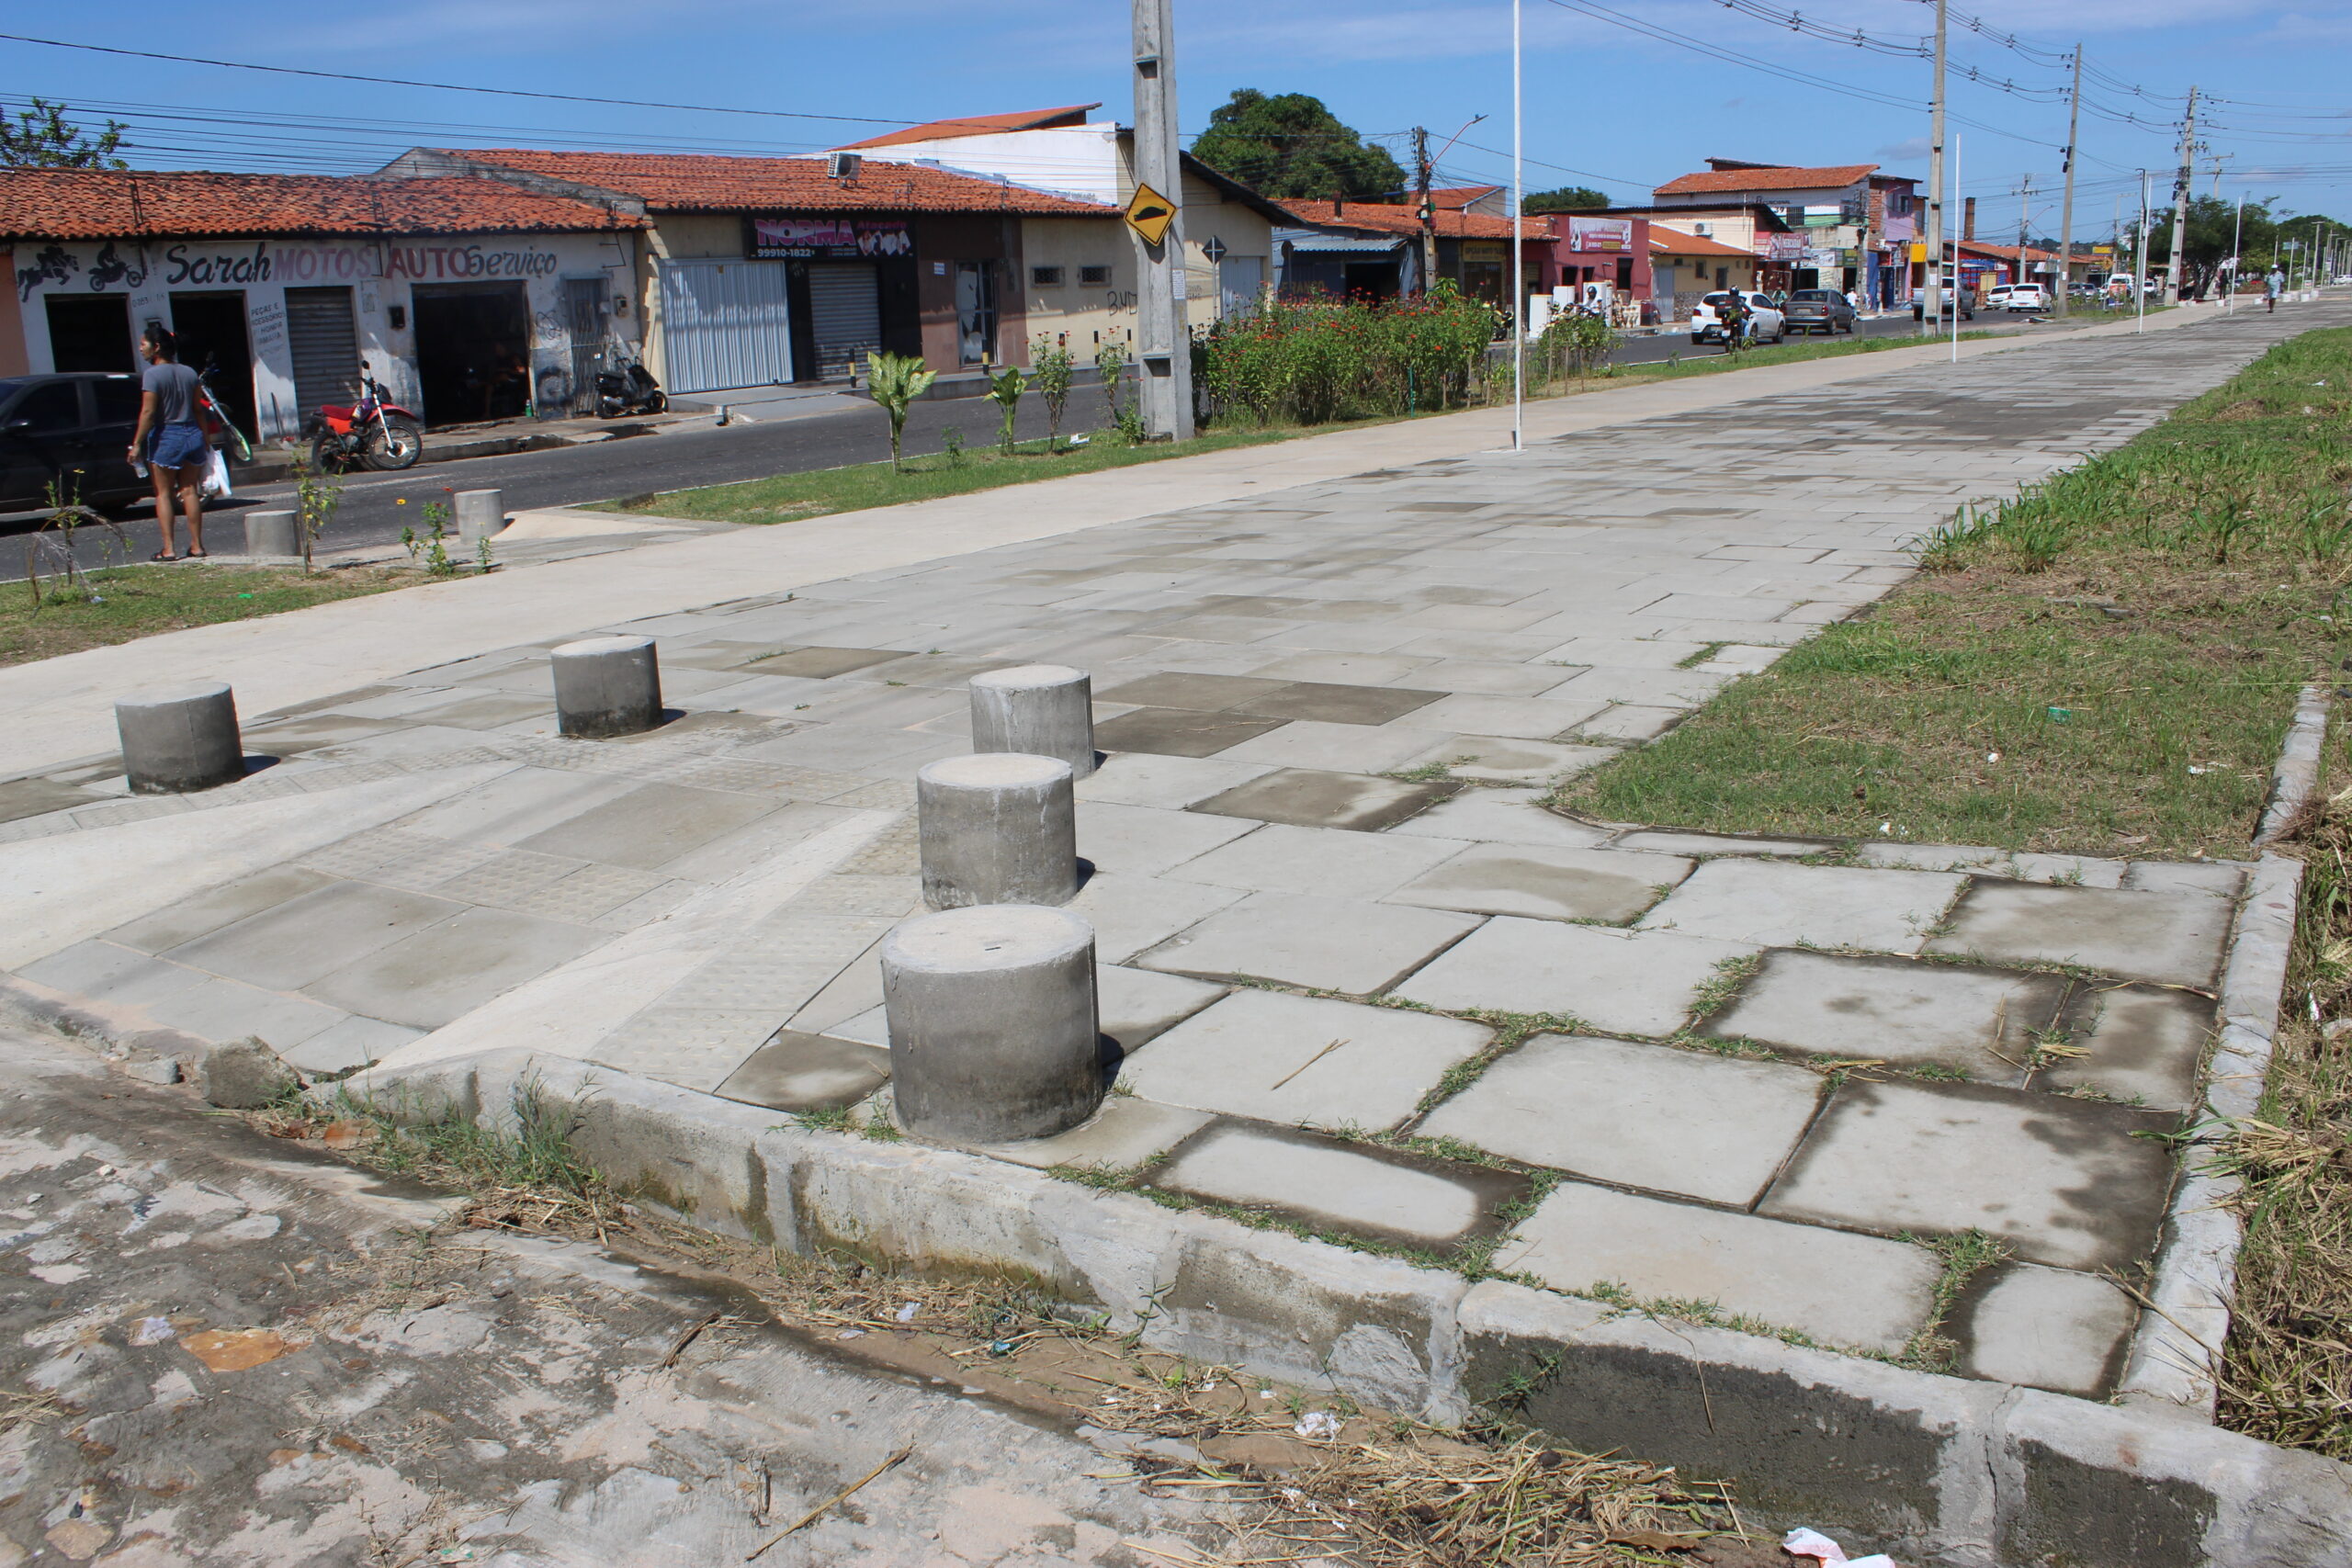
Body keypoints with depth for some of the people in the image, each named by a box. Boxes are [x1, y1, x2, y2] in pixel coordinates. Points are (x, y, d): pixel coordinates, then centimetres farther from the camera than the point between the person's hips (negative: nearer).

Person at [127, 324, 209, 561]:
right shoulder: (189, 373, 7)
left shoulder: (153, 374, -11)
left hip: (165, 437, -5)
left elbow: (148, 412, -16)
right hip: (192, 434, 5)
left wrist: (137, 444, -13)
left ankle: (168, 549, -2)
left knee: (163, 493, 2)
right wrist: (205, 441, 17)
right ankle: (196, 546, 8)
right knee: (189, 491, 9)